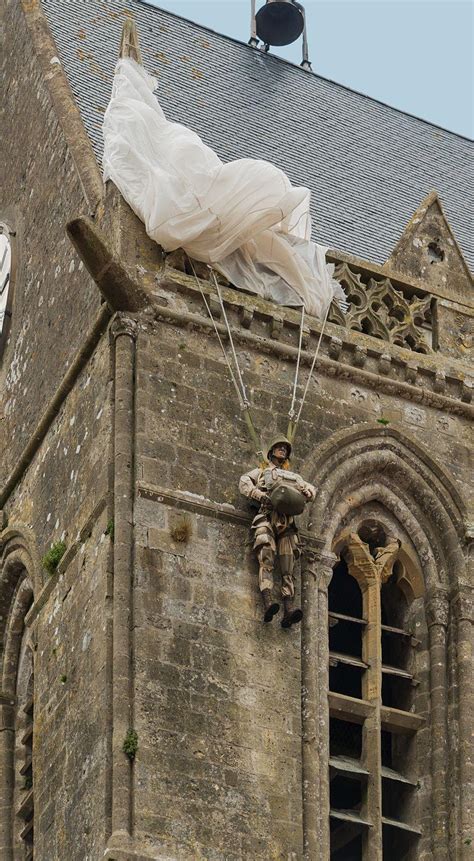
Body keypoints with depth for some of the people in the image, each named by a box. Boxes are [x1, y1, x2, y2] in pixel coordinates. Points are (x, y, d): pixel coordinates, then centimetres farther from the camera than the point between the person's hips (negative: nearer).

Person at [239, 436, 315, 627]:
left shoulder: (293, 476, 37)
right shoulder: (261, 472, 28)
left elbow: (310, 489, 24)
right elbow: (244, 482, 9)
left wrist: (306, 493, -2)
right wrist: (259, 495, -10)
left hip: (287, 521, 3)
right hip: (266, 516, -3)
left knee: (288, 566, -13)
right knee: (266, 561, -23)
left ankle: (289, 608, -27)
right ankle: (268, 602, -40)